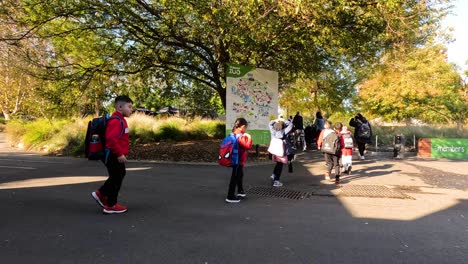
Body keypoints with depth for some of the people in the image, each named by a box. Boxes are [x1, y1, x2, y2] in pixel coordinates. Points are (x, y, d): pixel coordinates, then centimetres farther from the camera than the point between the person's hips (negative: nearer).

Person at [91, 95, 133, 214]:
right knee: (116, 179, 1)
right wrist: (120, 153, -28)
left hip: (115, 155, 10)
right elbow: (111, 139, -31)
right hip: (114, 156, -10)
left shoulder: (120, 120, 13)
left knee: (118, 175, 22)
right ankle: (110, 205, 14)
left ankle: (101, 194, 33)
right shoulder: (116, 121, -20)